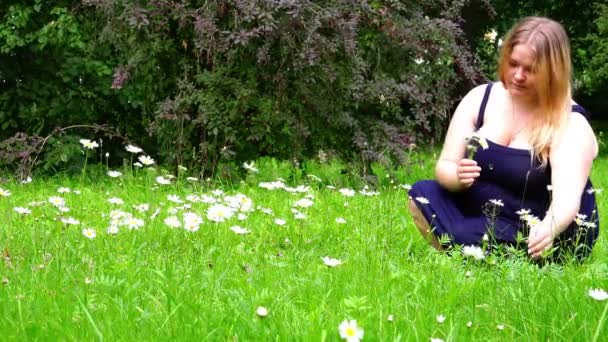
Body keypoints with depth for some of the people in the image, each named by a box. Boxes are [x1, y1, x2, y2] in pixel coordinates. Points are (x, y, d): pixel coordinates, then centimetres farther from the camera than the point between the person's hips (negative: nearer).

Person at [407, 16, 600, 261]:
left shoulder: (571, 125, -17)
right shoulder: (480, 98, -3)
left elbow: (567, 199, -31)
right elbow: (444, 167, -3)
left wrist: (548, 229, -54)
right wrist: (458, 177, -28)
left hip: (535, 234, -5)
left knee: (467, 236, -31)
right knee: (422, 194, -17)